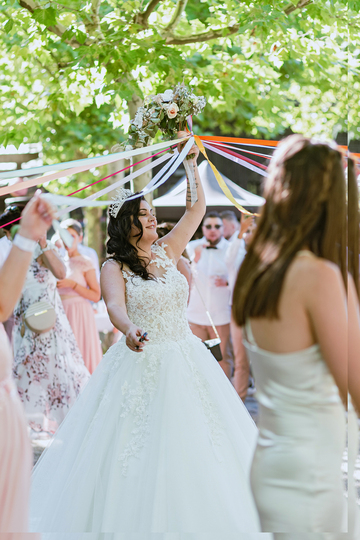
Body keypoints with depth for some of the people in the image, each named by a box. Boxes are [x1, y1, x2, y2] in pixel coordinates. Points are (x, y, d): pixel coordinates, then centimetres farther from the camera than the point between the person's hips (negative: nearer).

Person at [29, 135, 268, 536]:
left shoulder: (167, 253, 9)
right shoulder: (114, 268, -6)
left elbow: (196, 209, 13)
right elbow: (115, 305, -24)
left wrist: (191, 163, 8)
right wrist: (128, 330, -45)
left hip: (185, 361, 5)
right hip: (142, 364, -5)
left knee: (191, 444, 8)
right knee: (142, 450, -2)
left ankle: (193, 520, 21)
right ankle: (142, 523, 11)